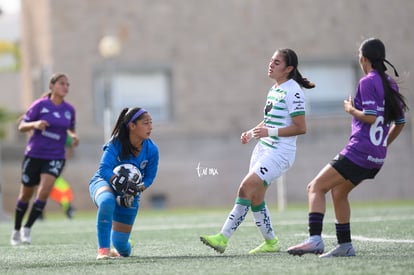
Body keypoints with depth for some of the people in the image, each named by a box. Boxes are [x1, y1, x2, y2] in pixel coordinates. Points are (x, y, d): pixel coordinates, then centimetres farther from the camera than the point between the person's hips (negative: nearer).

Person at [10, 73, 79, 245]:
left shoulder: (69, 110, 3)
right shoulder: (40, 105, -7)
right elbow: (22, 127, -5)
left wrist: (73, 136, -2)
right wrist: (34, 124, -25)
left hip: (55, 158, 2)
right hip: (34, 155, -1)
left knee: (44, 191, -19)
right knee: (26, 195, 10)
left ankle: (27, 229, -8)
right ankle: (16, 230, 30)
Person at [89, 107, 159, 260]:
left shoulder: (151, 150, -16)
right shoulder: (116, 144, -25)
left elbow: (149, 177, -9)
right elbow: (104, 169, -36)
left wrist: (136, 190, -27)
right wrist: (119, 182, -52)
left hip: (129, 196, 3)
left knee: (123, 250, 3)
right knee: (107, 202, -44)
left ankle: (118, 248, 44)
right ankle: (103, 250, -34)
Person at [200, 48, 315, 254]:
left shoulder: (293, 91, -14)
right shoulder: (275, 89, 14)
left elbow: (300, 128, -18)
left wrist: (268, 132, -23)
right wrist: (252, 132, 12)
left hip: (280, 152, -9)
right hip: (263, 148, 9)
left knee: (245, 188, -18)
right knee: (255, 197, 8)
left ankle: (223, 238, -19)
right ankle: (270, 242, 22)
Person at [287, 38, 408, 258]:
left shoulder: (367, 82, -10)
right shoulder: (390, 84, 14)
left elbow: (371, 117, -20)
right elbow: (400, 122, 19)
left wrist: (351, 110, -3)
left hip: (358, 152, -9)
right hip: (377, 157, 9)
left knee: (315, 188, -8)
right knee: (338, 192, 23)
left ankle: (315, 239, -23)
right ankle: (345, 245, 21)